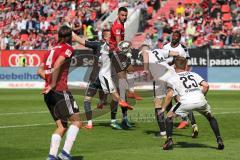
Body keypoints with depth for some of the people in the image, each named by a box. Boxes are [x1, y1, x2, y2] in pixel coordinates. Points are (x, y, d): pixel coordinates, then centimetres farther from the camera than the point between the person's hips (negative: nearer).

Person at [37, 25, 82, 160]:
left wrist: (50, 82, 11)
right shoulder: (68, 49, -2)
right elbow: (56, 67, -17)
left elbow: (40, 71, 16)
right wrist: (53, 84, -12)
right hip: (60, 90, -8)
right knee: (76, 121, -2)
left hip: (48, 93, 8)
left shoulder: (52, 50, 20)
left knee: (62, 126, 10)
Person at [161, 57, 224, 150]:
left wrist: (163, 108, 13)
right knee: (210, 118, 27)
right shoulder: (193, 74, 26)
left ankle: (169, 140, 5)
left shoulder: (173, 78, 16)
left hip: (186, 101, -3)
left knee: (170, 116, 17)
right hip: (200, 100, 3)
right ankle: (219, 140, 16)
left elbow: (170, 95, 4)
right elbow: (206, 85, 13)